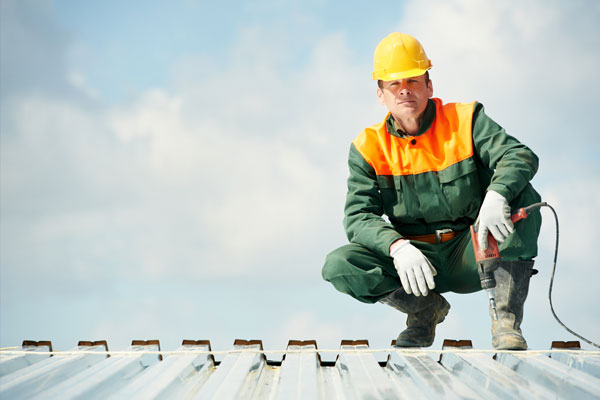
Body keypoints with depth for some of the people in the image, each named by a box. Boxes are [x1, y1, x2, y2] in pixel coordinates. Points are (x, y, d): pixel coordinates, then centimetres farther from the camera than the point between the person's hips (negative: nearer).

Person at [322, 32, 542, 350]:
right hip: (414, 258, 1)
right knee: (338, 266, -22)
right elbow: (359, 216, -11)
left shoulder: (465, 121, -4)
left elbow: (521, 156, -17)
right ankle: (425, 309, 1)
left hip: (472, 254, -1)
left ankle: (506, 320, -22)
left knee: (522, 197, -27)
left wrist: (496, 196, -41)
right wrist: (398, 247, -33)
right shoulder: (368, 148, -2)